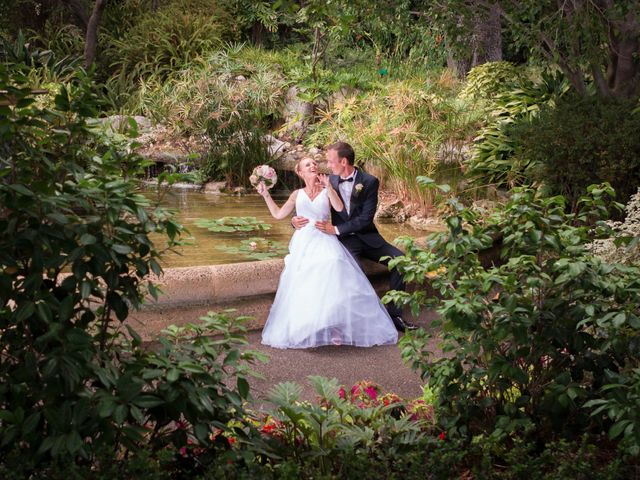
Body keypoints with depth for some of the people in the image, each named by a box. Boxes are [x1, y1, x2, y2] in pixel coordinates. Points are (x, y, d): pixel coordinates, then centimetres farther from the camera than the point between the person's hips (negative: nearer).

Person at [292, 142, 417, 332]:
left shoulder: (369, 182, -5)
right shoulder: (330, 181, 4)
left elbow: (366, 218, -12)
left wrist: (336, 229, -19)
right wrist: (296, 220, -10)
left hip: (367, 237, 1)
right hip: (344, 240, 0)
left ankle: (393, 314, -11)